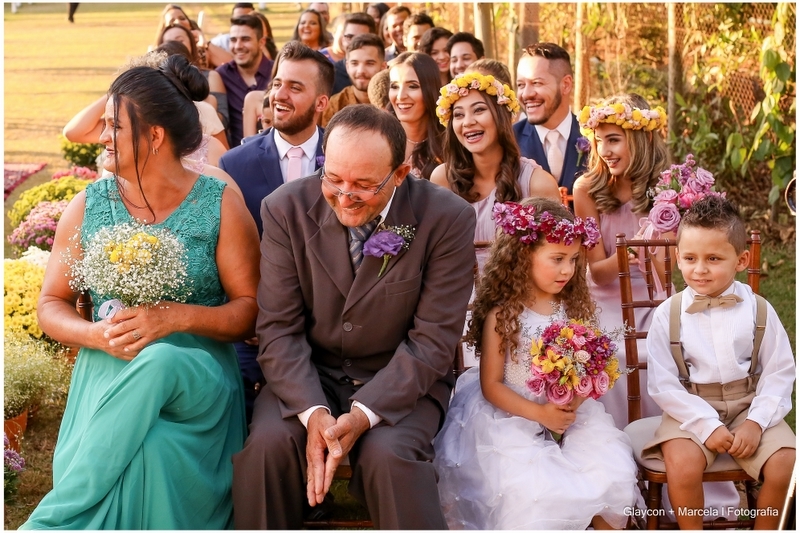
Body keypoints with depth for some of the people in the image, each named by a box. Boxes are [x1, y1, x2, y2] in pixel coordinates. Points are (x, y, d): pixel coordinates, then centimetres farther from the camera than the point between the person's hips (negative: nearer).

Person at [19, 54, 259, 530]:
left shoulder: (221, 206, 2)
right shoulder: (88, 207, 9)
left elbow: (250, 311, -1)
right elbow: (51, 306, 11)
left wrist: (177, 316, -20)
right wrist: (95, 333, -12)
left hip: (199, 381, -1)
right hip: (108, 377, 1)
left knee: (158, 363, -38)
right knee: (136, 452, -36)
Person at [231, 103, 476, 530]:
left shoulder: (447, 218, -13)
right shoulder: (287, 209, -7)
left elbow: (432, 340, -12)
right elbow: (278, 329, -7)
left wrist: (364, 413, -25)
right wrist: (312, 412, -24)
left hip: (401, 381, -2)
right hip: (309, 375, 2)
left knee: (389, 454, -31)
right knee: (268, 442, -27)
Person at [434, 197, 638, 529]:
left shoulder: (573, 307, 3)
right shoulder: (502, 314, -9)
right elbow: (491, 385, -8)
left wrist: (574, 401, -17)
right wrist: (540, 413, -18)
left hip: (570, 415, 4)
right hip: (512, 418, -4)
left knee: (613, 474, -14)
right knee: (533, 493, -25)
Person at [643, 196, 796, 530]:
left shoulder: (758, 310, -3)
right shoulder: (668, 315, -7)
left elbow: (779, 373, -1)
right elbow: (662, 384, -7)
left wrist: (756, 422, -14)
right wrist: (706, 425, -16)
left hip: (749, 407, 2)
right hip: (692, 410, -1)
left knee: (785, 464, -19)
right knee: (682, 464, -28)